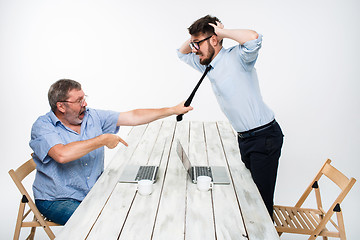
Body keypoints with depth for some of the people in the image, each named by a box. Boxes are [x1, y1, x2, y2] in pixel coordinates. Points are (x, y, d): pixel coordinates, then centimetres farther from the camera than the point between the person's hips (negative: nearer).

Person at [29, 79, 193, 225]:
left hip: (94, 192, 5)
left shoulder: (92, 116, 1)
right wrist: (103, 140, -25)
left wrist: (173, 110, -5)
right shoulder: (43, 127, -13)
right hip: (57, 201, -5)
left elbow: (133, 117, 0)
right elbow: (62, 154, -33)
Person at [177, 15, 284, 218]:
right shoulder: (208, 66, 9)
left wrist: (223, 32, -22)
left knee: (262, 198, -3)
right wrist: (193, 40, 5)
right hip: (244, 138, 9)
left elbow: (253, 38, -39)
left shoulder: (236, 58, -16)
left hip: (265, 137, -8)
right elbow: (183, 54, 26)